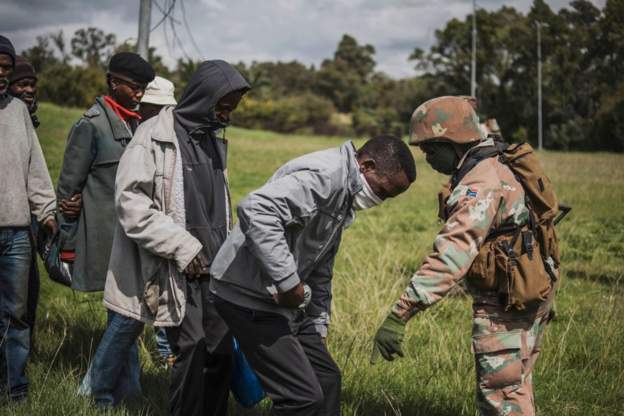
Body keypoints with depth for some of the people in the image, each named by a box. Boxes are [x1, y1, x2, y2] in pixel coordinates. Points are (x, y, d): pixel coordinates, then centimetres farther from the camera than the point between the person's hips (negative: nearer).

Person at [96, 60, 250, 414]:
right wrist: (182, 246, -17)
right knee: (192, 349, -9)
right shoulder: (155, 136, -8)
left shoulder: (214, 139, 16)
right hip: (174, 269, -7)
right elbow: (130, 202, -14)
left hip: (211, 266, 7)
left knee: (221, 351, 3)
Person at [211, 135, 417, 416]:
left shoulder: (343, 194, 15)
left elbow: (320, 271, 24)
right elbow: (256, 210, -35)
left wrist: (318, 326, 24)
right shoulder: (323, 175, -19)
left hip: (281, 301, 11)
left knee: (327, 379, 16)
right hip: (250, 298, -11)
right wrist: (288, 282, -30)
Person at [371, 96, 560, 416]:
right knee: (514, 386, 21)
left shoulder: (479, 186, -25)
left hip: (507, 302, -10)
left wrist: (399, 315, -39)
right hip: (529, 293, 10)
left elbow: (449, 258, -35)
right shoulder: (497, 166, 8)